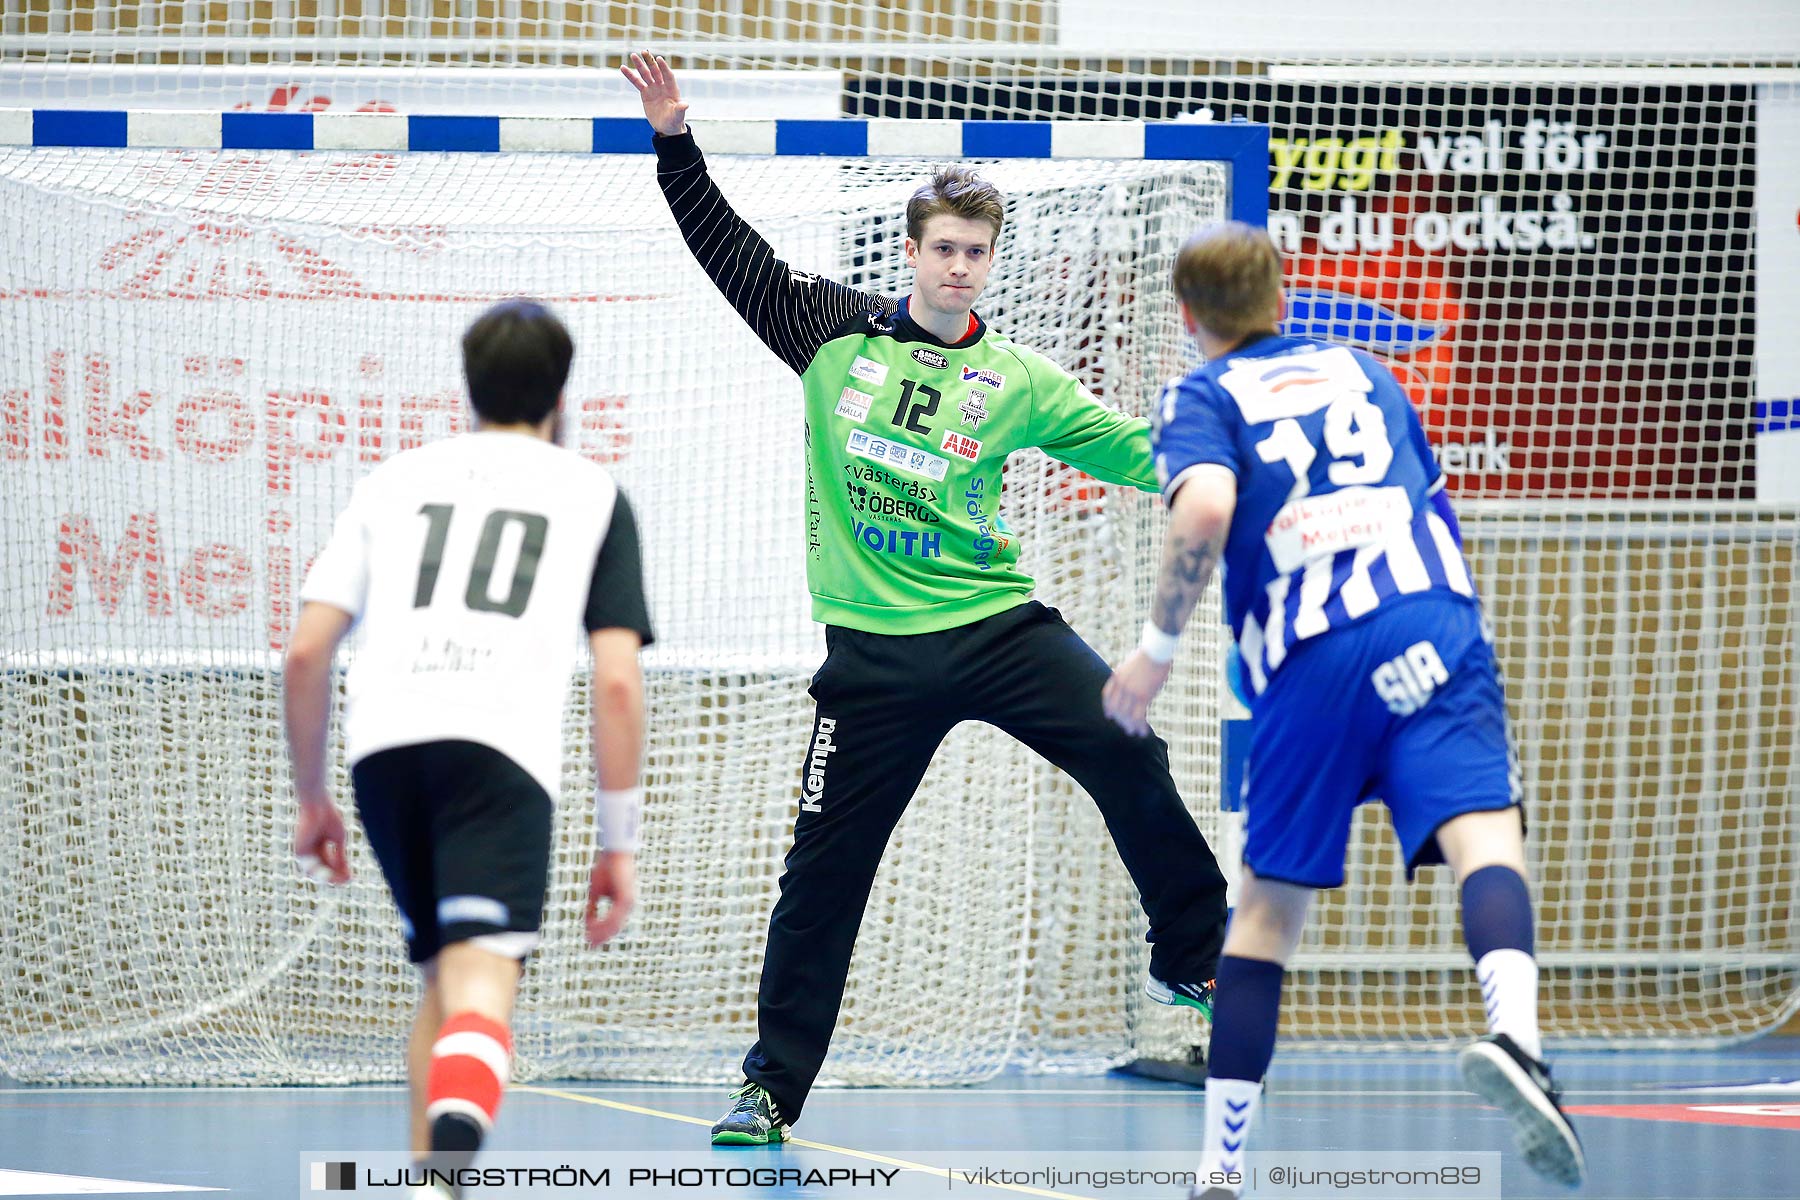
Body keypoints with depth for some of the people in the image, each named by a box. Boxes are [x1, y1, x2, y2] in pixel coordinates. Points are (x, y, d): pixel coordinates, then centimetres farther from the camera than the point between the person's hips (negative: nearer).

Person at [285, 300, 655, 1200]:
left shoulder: (393, 479, 24)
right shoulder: (594, 495, 18)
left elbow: (305, 651, 15)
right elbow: (618, 682, 8)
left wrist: (312, 797, 25)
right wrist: (620, 844, 12)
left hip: (382, 747, 3)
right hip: (502, 751, -3)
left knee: (442, 978, 23)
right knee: (481, 991, -15)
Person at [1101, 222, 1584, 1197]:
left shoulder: (1203, 398, 12)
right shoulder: (1362, 373, 27)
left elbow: (1206, 506, -9)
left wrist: (1159, 646, -1)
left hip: (1309, 662, -2)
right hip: (1431, 622, 2)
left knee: (1267, 904, 11)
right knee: (1482, 831, -18)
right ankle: (1514, 1032, -49)